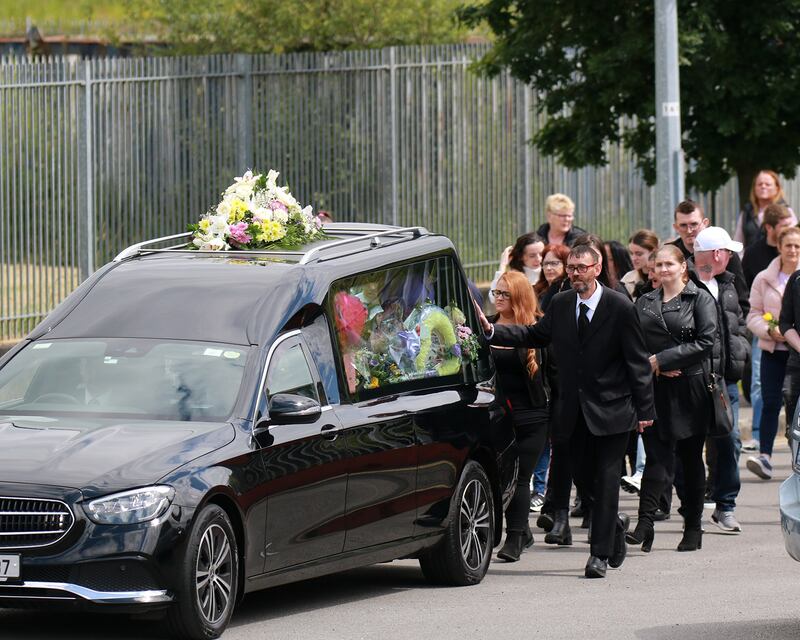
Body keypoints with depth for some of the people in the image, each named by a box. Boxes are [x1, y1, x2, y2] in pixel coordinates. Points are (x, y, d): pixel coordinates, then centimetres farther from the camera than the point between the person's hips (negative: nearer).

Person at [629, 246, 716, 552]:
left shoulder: (700, 299, 0)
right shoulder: (644, 303, 13)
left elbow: (706, 342, -9)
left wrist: (662, 359, -12)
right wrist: (652, 366, -9)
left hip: (689, 388, -2)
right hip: (654, 389, 2)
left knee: (691, 458, 5)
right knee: (657, 455, -8)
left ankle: (693, 528, 13)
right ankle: (645, 524, -14)